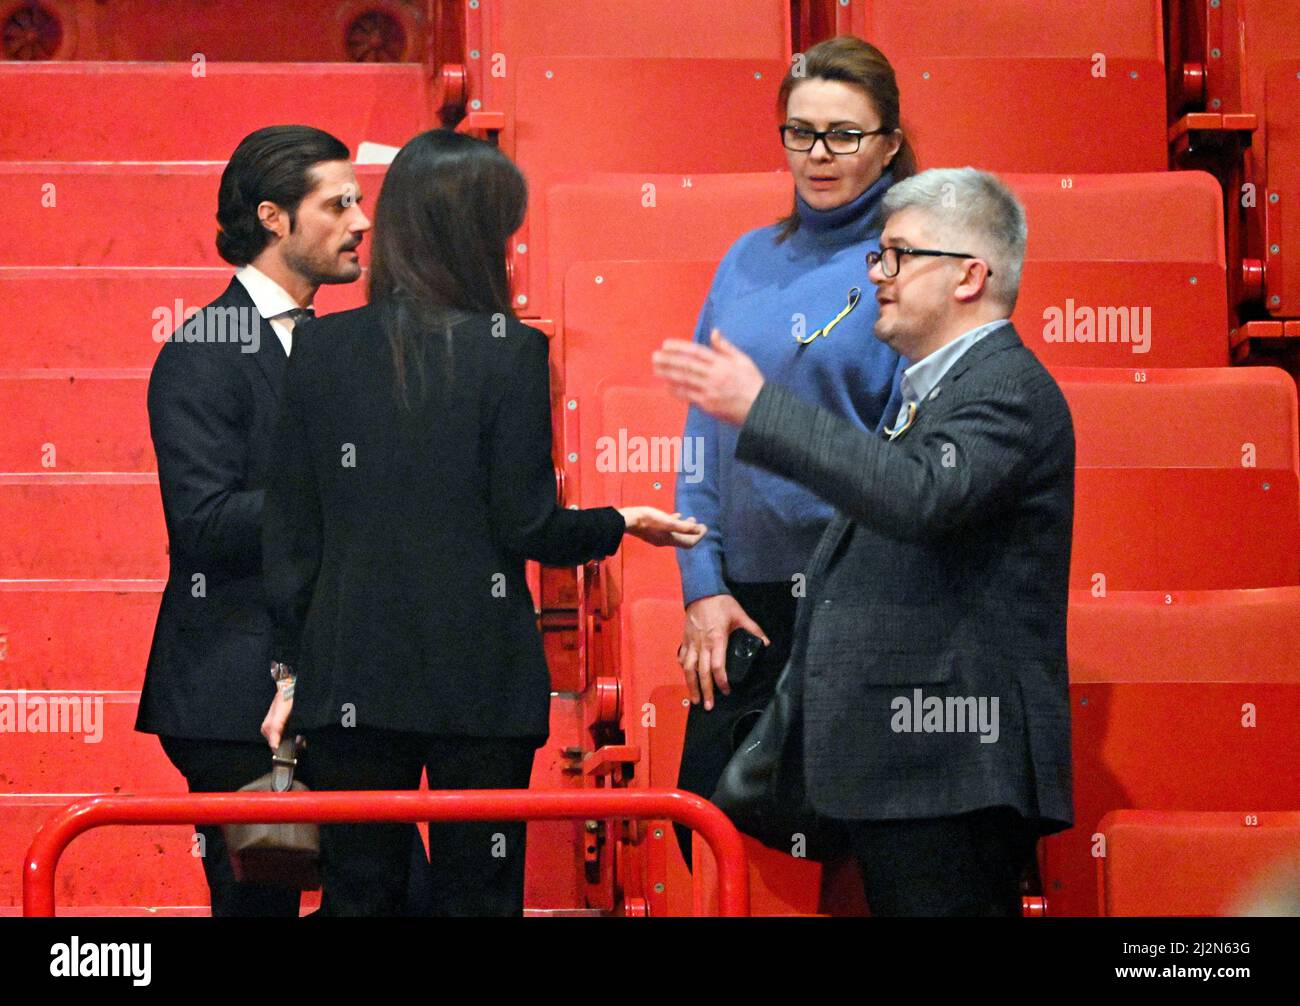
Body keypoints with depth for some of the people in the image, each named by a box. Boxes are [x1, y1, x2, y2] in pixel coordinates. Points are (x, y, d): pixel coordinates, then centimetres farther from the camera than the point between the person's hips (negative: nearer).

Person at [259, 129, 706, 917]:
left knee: (357, 889, 7)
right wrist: (621, 524, 12)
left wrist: (293, 670, 11)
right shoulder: (508, 352, -8)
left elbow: (291, 527, 4)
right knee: (478, 890, 4)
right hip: (479, 674, -3)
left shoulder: (327, 349, 3)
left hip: (351, 674, 3)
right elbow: (528, 527, -8)